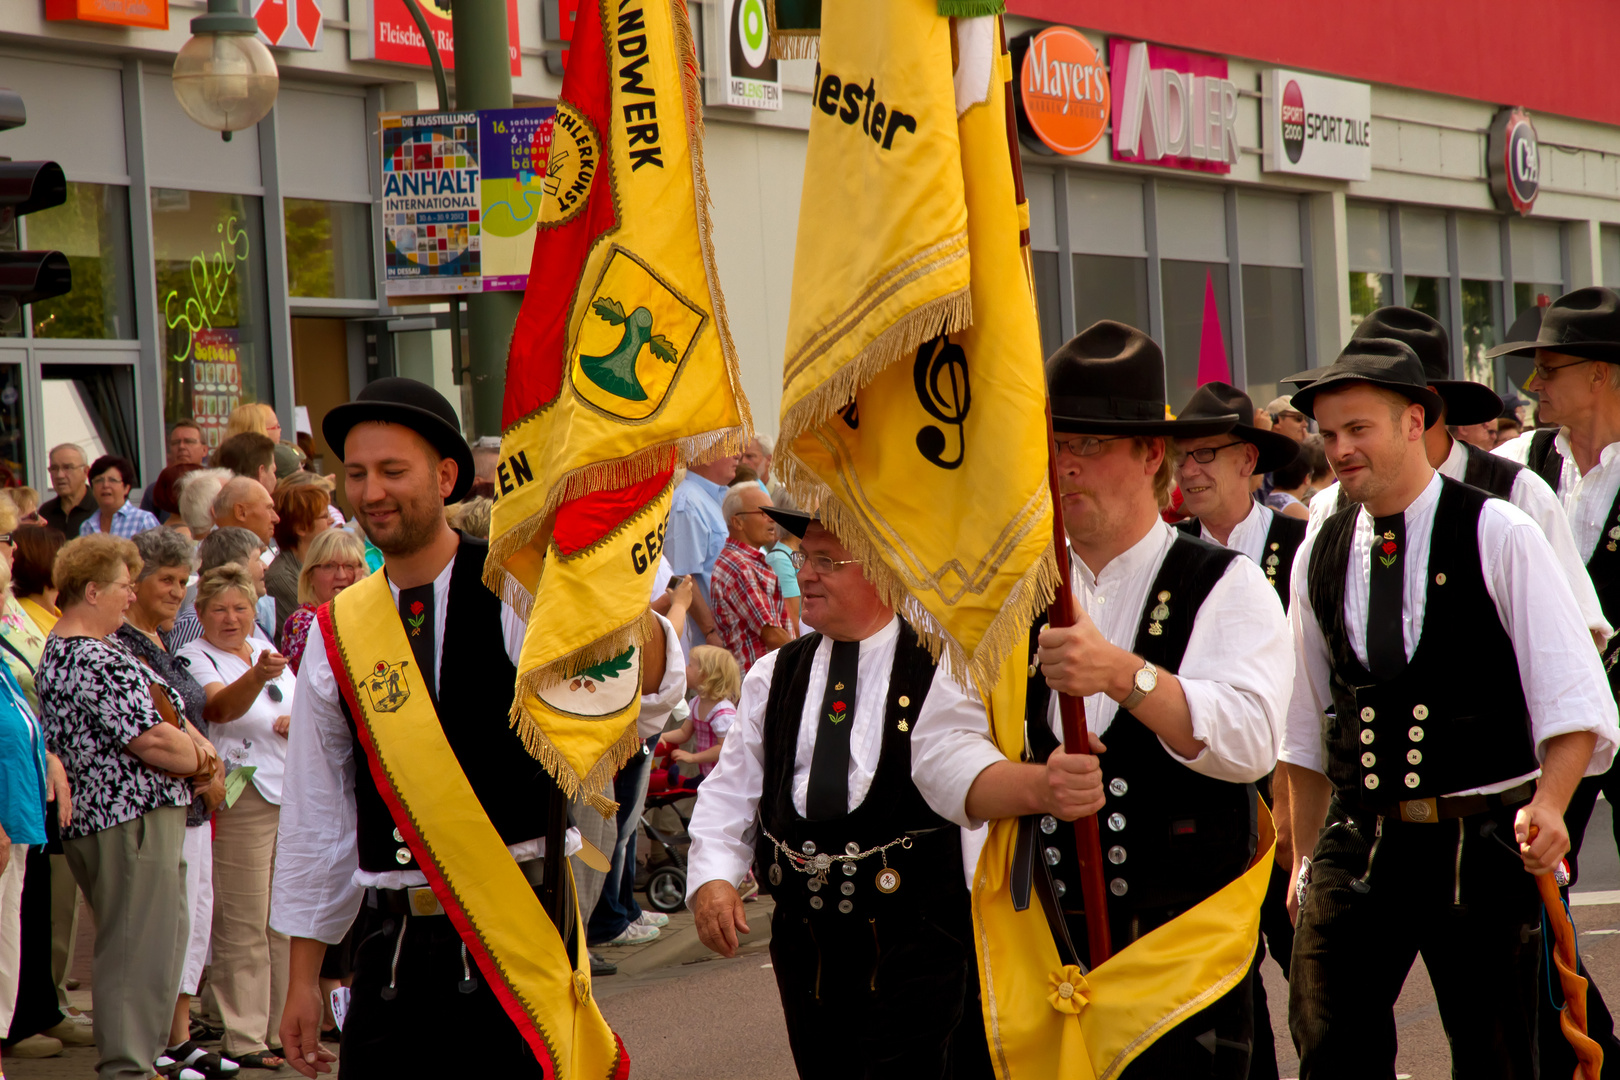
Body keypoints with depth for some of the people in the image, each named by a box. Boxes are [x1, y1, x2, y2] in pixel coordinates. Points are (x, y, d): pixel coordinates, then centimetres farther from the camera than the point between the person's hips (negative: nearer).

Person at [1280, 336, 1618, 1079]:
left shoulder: (1497, 535, -4)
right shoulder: (1320, 556, 8)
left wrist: (1549, 806, -23)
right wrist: (1308, 853, 18)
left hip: (1481, 842, -3)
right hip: (1357, 842, 3)